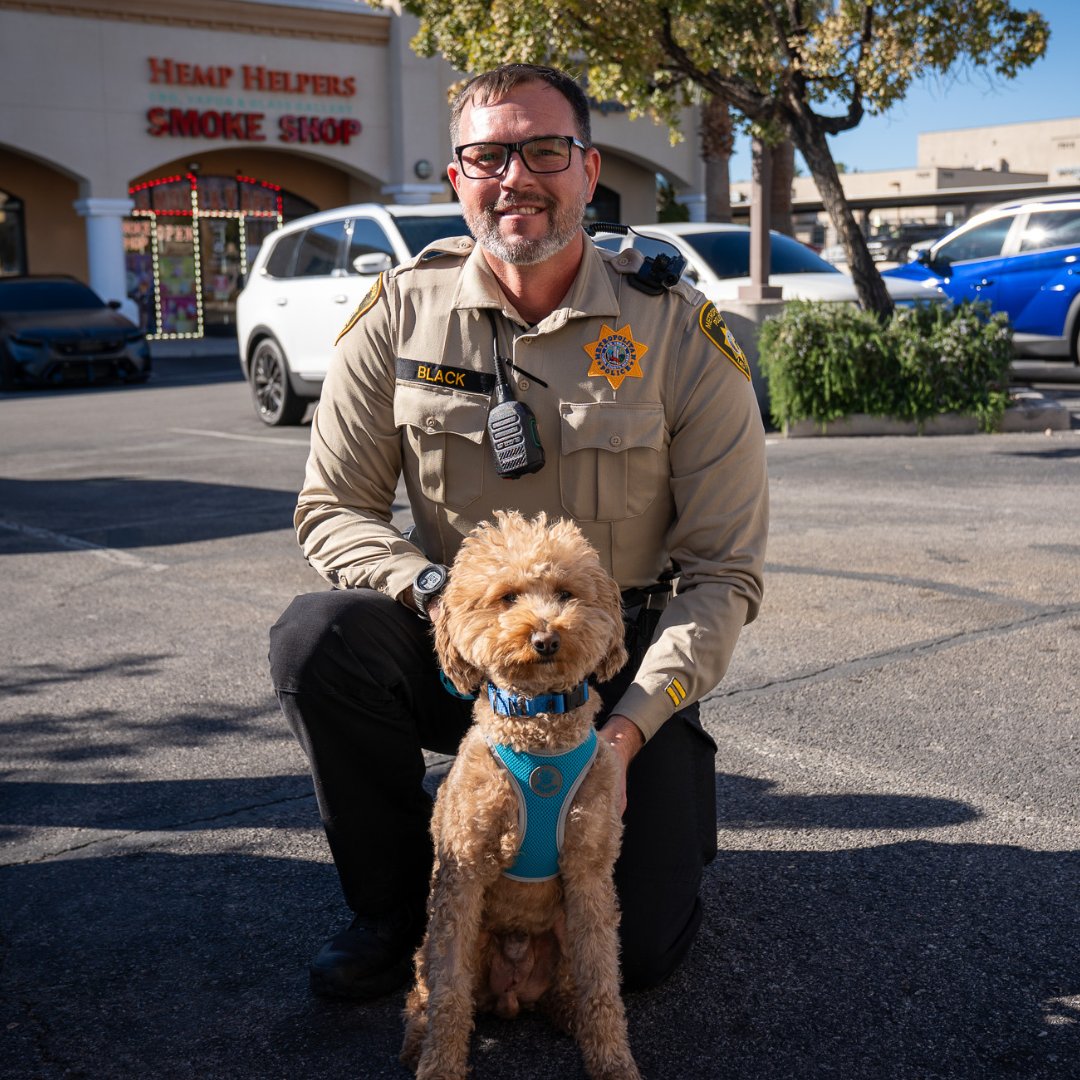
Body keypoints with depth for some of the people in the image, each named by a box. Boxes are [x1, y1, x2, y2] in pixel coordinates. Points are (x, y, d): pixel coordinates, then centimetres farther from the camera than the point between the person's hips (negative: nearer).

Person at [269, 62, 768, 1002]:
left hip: (621, 659, -1)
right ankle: (397, 906, -4)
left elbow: (725, 568, -10)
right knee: (320, 636, -29)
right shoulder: (402, 312, -6)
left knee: (641, 947, -11)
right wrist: (439, 591, -23)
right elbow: (333, 509, -2)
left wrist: (631, 727, -23)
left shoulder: (680, 334, -11)